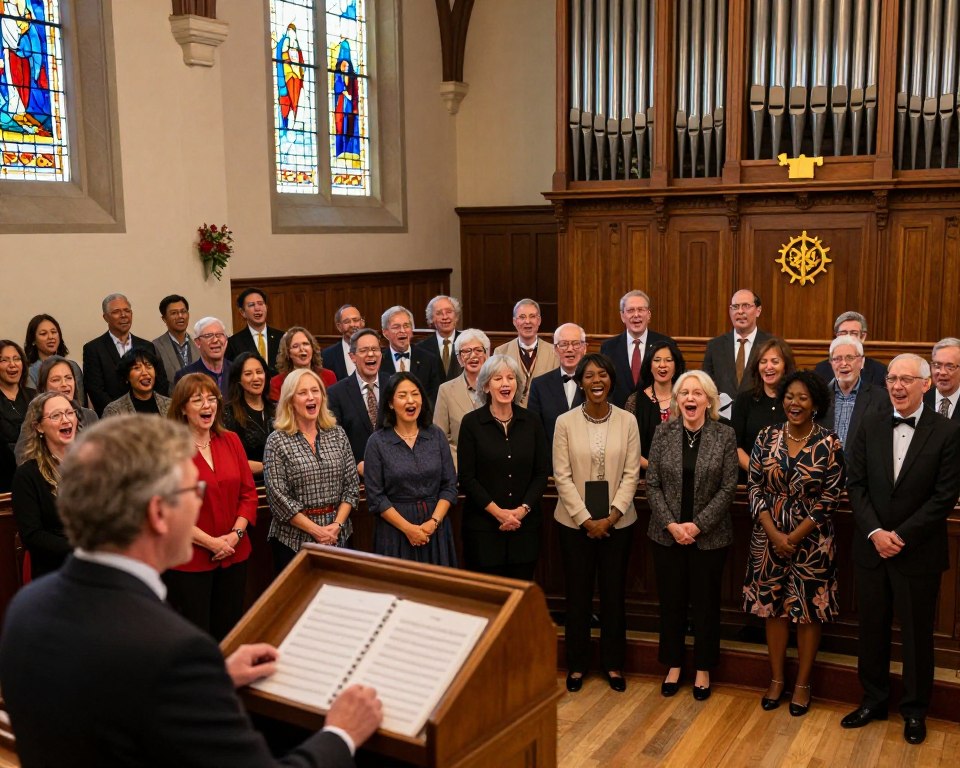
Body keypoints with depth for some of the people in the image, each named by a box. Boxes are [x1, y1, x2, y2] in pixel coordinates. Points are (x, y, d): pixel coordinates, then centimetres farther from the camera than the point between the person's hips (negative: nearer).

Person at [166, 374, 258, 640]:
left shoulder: (231, 441, 6)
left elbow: (248, 493, 7)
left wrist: (235, 534, -8)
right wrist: (210, 542, -15)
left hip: (234, 556, 5)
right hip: (188, 559, -5)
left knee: (229, 633, 15)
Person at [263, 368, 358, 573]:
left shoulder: (337, 434, 5)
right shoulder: (277, 441, -6)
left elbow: (352, 485, 4)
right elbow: (277, 496, -10)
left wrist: (337, 524, -8)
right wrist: (316, 530, -12)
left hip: (337, 536, 3)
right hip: (293, 538, -3)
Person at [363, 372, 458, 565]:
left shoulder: (436, 435, 3)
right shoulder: (377, 442, -5)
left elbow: (450, 485, 2)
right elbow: (375, 496, -7)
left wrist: (433, 522, -10)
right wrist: (408, 528, -12)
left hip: (435, 530, 2)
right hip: (395, 530, -2)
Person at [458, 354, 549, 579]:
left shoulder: (531, 422, 6)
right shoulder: (471, 422, -3)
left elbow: (542, 472, 5)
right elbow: (467, 478, -5)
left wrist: (523, 509, -8)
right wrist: (498, 512, -11)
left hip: (525, 524, 2)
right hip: (483, 525, -2)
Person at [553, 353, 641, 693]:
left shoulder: (627, 421, -2)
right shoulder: (565, 422, -5)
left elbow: (631, 473, -3)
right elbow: (562, 476, -6)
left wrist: (611, 517, -11)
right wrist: (586, 519, -11)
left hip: (617, 522, 1)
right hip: (575, 522, -1)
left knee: (614, 593, 10)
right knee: (578, 594, 9)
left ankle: (613, 663, 26)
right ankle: (577, 663, 24)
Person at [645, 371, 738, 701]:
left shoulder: (725, 435, -5)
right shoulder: (663, 433, -1)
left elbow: (728, 487, -7)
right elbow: (652, 484, -1)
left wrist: (698, 525, -13)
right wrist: (671, 524, -11)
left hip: (709, 535, -1)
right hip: (667, 534, 2)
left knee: (706, 603, 10)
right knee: (671, 601, 11)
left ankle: (703, 669, 25)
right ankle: (673, 665, 27)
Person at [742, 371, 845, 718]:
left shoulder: (829, 443, -8)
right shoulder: (767, 437, -1)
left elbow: (830, 497, -8)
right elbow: (755, 487, -1)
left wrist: (795, 537, -11)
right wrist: (774, 533, -10)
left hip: (811, 539, -2)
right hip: (769, 537, 2)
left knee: (809, 610, 7)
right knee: (773, 606, 11)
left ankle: (802, 683, 22)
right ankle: (776, 678, 26)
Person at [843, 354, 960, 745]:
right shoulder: (871, 427, 3)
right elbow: (856, 485, 2)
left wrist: (901, 535, -15)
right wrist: (874, 532, -11)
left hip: (919, 553, -3)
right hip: (871, 548, 3)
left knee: (917, 635, 10)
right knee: (871, 629, 13)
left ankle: (915, 710, 27)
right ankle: (873, 701, 30)